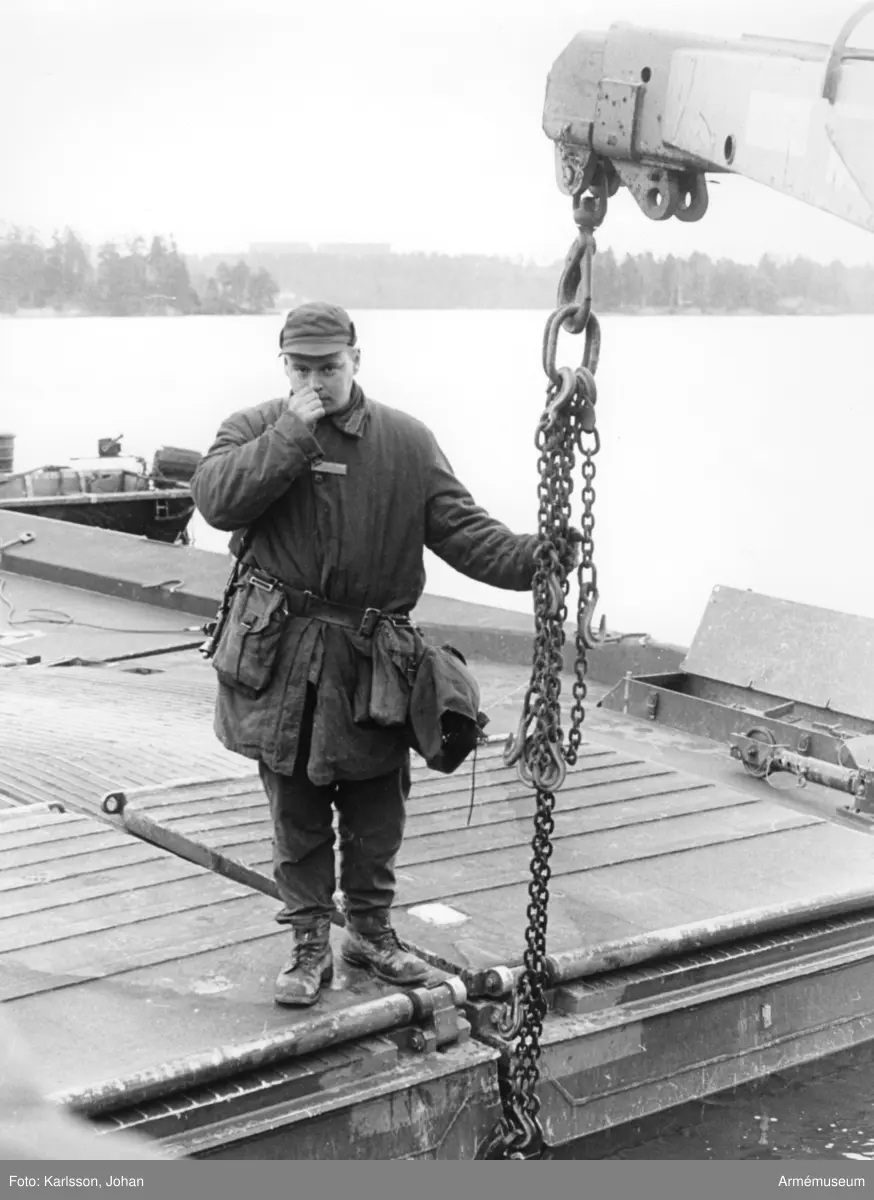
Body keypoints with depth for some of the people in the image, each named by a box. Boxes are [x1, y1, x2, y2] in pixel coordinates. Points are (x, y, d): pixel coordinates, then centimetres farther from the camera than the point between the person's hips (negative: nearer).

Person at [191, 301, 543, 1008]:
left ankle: (371, 930, 32)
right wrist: (291, 436, -19)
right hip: (280, 656, -1)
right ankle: (310, 944, 22)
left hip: (371, 659, 1)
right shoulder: (254, 430, 2)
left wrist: (530, 557, -21)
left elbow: (460, 529, -4)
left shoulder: (407, 443, 2)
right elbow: (216, 499, -16)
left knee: (376, 812, 11)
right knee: (297, 811, 8)